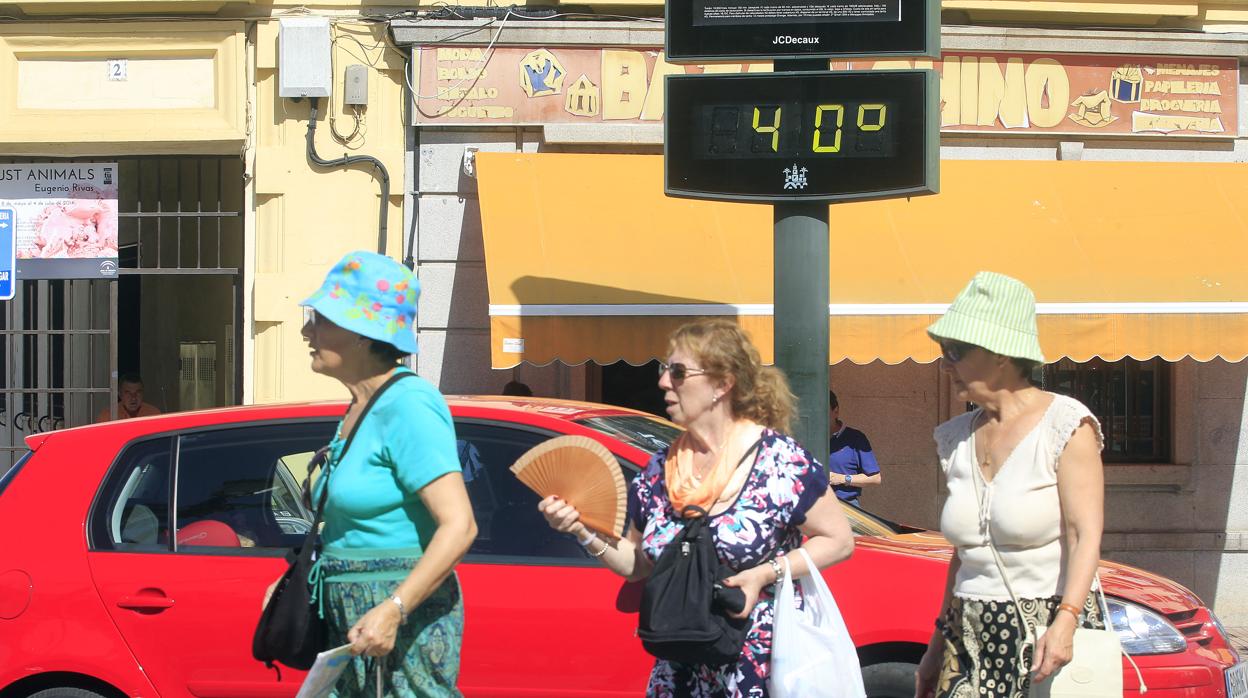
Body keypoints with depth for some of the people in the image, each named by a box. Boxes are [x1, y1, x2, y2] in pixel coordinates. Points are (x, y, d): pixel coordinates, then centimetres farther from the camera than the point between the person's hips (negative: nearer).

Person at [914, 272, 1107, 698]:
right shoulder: (958, 438, 12)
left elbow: (1086, 536, -13)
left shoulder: (1065, 426, -6)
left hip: (1049, 637, -5)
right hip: (970, 642, 5)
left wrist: (1064, 623, -26)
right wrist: (938, 645, 15)